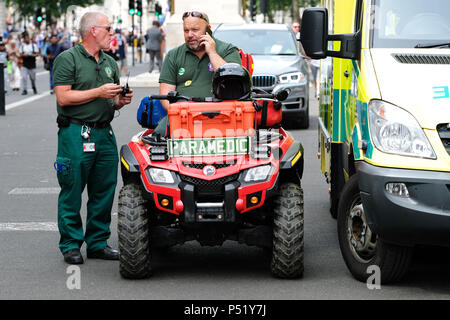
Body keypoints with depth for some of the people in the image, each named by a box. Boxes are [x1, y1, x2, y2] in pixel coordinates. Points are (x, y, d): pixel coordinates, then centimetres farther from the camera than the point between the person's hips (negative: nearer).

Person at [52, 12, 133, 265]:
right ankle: (71, 245, 6)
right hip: (76, 133, -6)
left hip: (105, 134, 7)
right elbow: (64, 97, -13)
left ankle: (98, 242, 16)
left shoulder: (110, 63, 17)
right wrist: (99, 92, -14)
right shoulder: (68, 59, -4)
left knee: (104, 192, 7)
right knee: (72, 192, -2)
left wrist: (121, 101, 0)